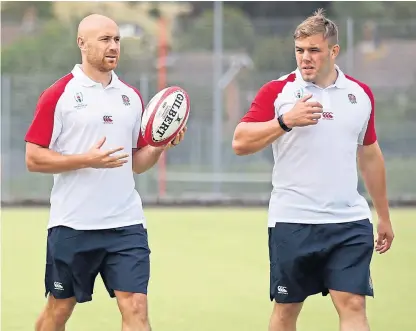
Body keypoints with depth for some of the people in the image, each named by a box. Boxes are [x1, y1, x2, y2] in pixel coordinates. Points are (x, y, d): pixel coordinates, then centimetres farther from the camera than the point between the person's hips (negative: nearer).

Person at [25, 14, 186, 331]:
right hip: (72, 225, -3)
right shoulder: (59, 94, -4)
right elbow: (34, 158, -7)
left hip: (126, 222, 3)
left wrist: (160, 146, -2)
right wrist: (88, 159, -18)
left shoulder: (131, 96, 12)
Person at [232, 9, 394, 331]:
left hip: (350, 222, 2)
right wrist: (286, 120, -22)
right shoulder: (276, 92, -1)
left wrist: (384, 216, 21)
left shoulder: (360, 94, 9)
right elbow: (240, 143, -10)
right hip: (292, 221, -2)